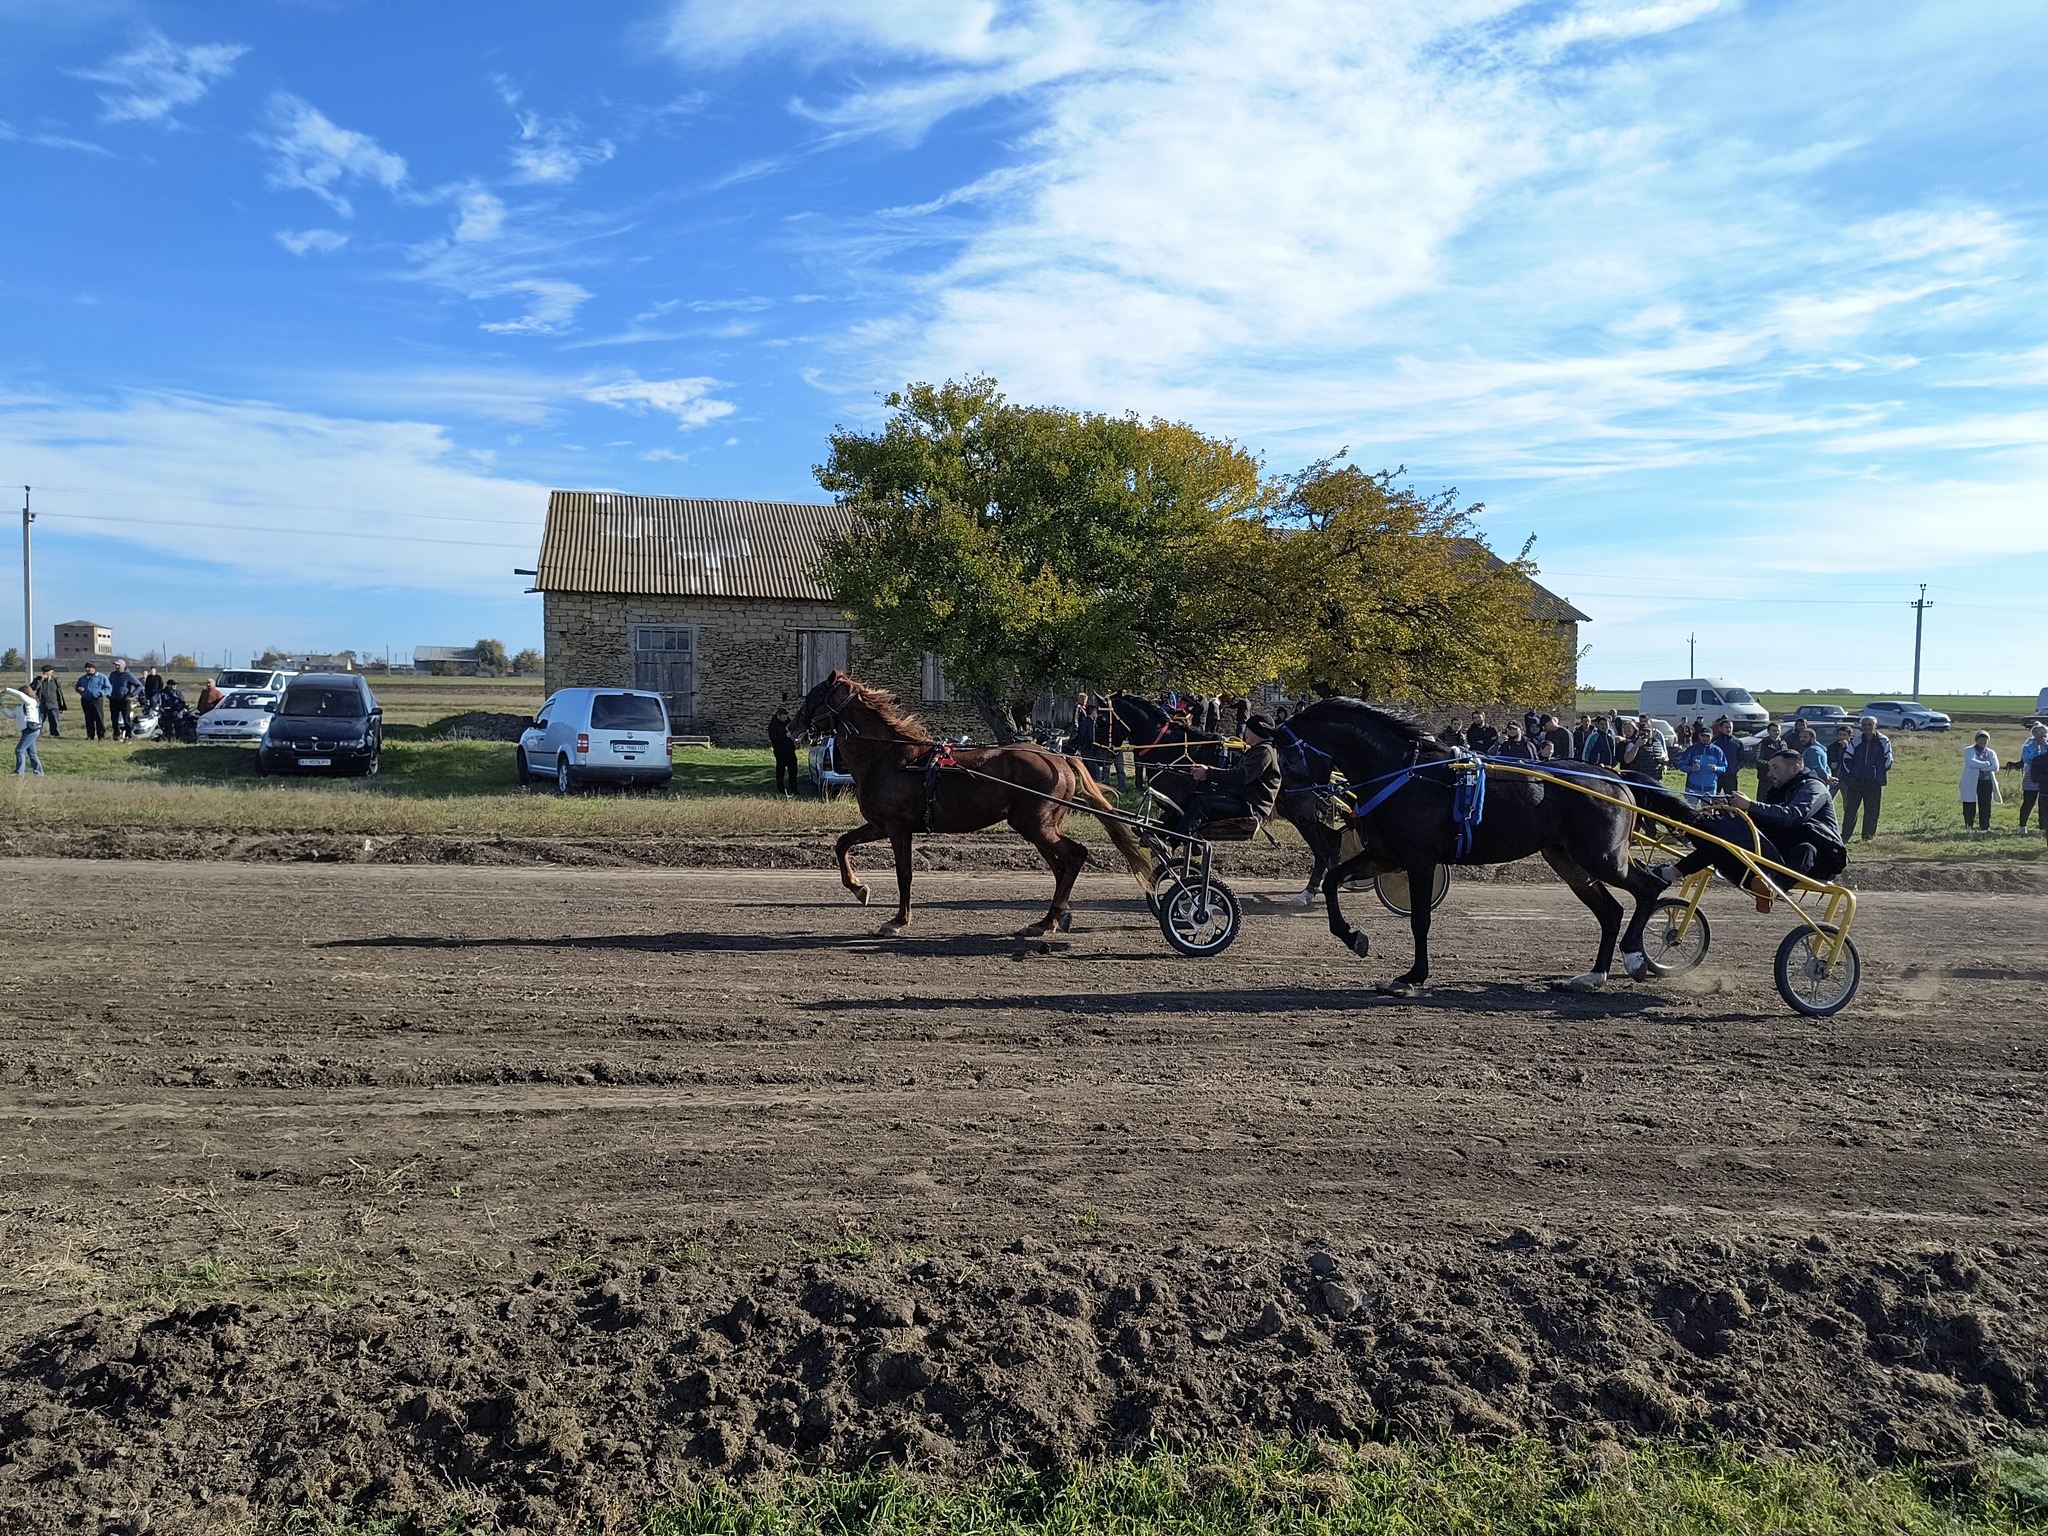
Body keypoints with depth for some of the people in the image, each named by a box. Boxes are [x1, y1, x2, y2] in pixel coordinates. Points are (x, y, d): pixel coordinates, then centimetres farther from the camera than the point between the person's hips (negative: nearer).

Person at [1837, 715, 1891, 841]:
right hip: (1855, 782, 2)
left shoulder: (1883, 741, 0)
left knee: (1872, 811, 3)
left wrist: (1879, 774, 3)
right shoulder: (1856, 741, 5)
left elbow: (1888, 760, 5)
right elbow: (1846, 757, 11)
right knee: (1850, 809, 2)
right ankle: (1845, 835, 8)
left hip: (1874, 783, -1)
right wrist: (1851, 773, 4)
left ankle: (1868, 836, 12)